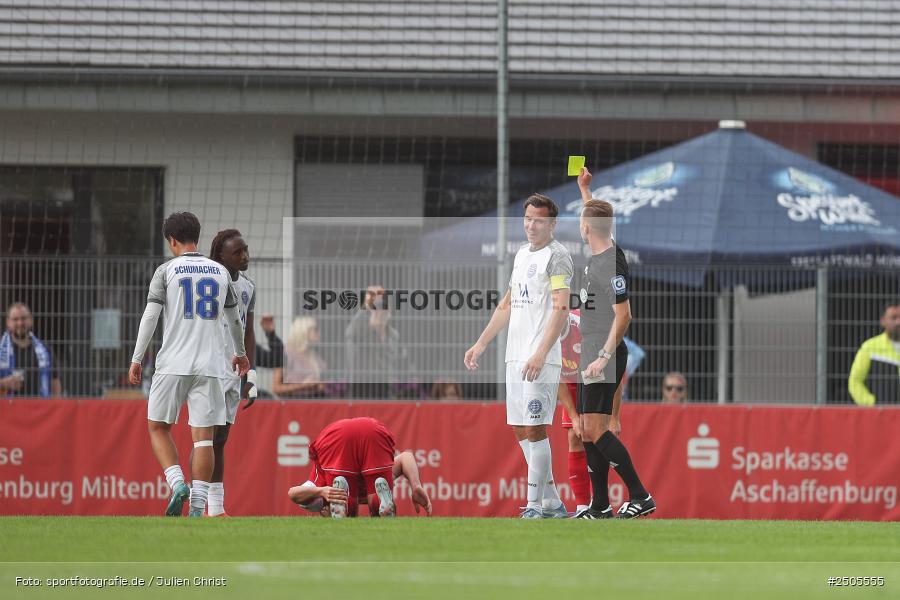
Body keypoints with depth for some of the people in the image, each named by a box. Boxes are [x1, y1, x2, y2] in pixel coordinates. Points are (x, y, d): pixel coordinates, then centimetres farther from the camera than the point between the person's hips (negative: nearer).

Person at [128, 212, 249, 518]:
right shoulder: (220, 272, 10)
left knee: (158, 427, 12)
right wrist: (240, 353, 36)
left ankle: (177, 482, -9)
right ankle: (197, 509, -2)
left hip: (173, 365, -2)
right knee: (203, 436, 1)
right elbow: (234, 318, 20)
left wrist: (136, 360, -1)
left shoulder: (166, 271, 0)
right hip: (209, 366, 2)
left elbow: (150, 316, -6)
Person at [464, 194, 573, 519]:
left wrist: (541, 354, -27)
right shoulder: (522, 254, 19)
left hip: (540, 359, -9)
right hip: (515, 355, 9)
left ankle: (535, 507, -9)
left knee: (534, 429, -11)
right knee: (520, 430, 9)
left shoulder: (556, 256, -8)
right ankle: (552, 503, 15)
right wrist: (480, 344, 25)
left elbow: (561, 309, -18)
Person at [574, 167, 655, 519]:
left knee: (595, 429, -15)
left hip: (605, 357, -10)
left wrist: (604, 357, -24)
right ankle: (600, 507, 12)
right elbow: (595, 217, 35)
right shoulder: (597, 256, 10)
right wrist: (584, 188, 43)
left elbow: (623, 314, -21)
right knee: (588, 431, 9)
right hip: (592, 356, 10)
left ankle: (640, 496, -15)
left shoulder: (611, 263, -17)